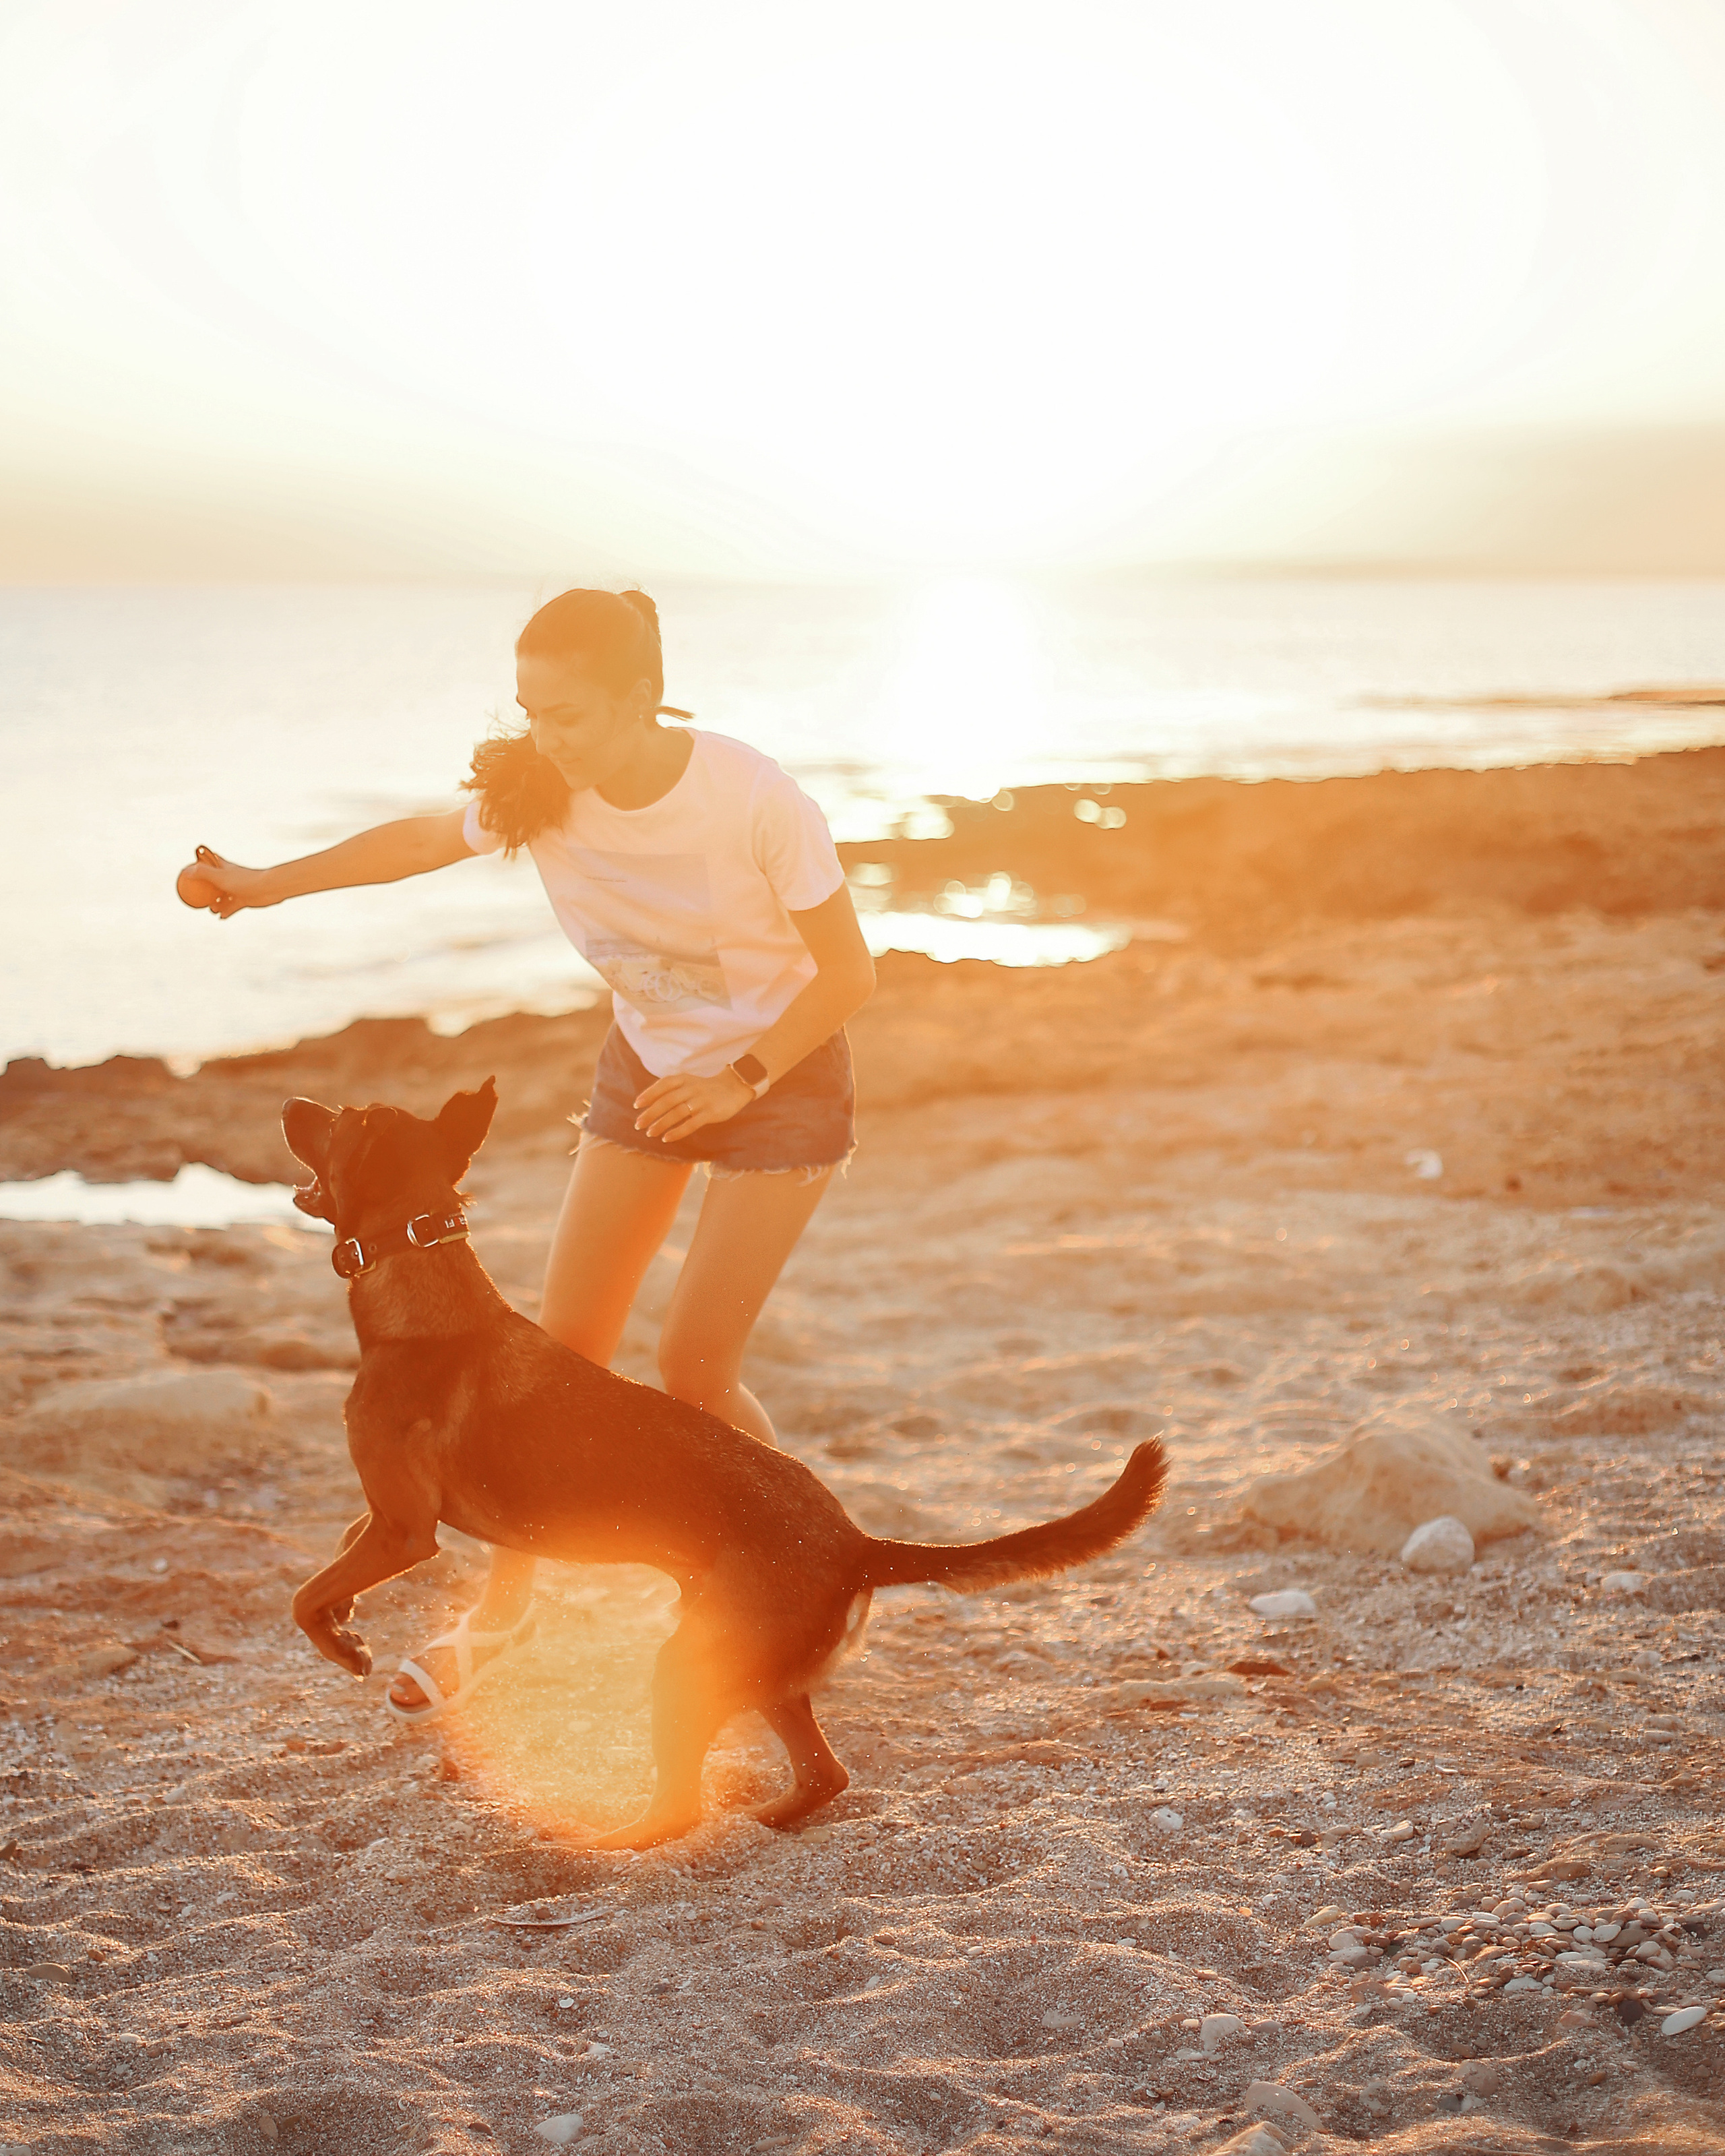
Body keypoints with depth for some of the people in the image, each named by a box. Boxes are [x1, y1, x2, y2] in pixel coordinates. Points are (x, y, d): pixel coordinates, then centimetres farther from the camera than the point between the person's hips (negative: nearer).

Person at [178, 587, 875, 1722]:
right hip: (650, 1064, 5)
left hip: (782, 1074, -5)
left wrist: (741, 1078, -27)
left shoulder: (755, 799, -29)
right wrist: (270, 883, 0)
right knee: (565, 1343, 1)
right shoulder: (542, 795, -16)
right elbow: (428, 837, 4)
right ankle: (506, 1603, 18)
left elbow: (849, 969, -19)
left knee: (693, 1365, -10)